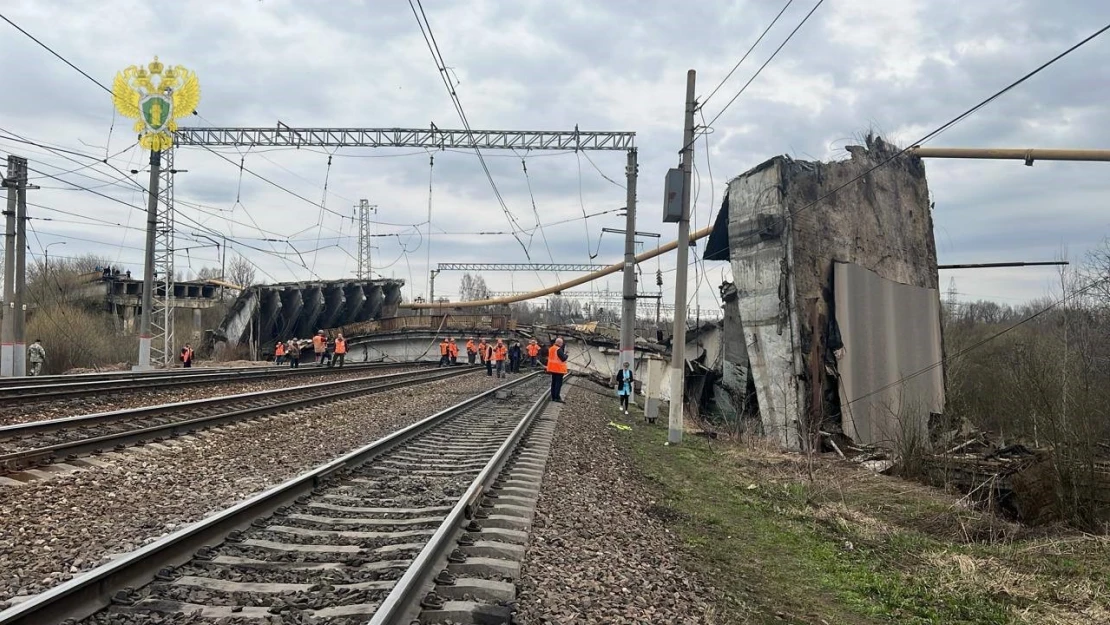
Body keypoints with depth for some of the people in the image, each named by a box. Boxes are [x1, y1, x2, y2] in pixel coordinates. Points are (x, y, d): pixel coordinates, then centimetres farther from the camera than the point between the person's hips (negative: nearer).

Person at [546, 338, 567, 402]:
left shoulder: (550, 349, 9)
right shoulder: (559, 350, -19)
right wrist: (565, 354, -1)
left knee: (553, 382, 14)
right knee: (559, 382, -5)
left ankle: (553, 397, 17)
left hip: (552, 368, 9)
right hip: (559, 369, -9)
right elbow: (563, 358, -22)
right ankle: (557, 397, -7)